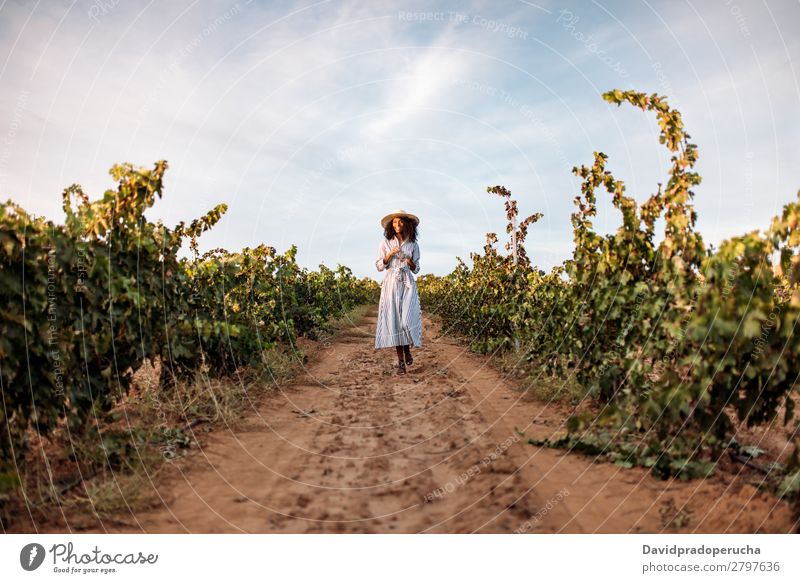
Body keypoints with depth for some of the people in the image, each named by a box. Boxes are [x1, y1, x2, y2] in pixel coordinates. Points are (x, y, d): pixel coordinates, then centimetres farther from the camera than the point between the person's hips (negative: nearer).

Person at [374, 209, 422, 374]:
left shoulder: (413, 244, 9)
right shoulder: (385, 242, 6)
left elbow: (416, 269, 13)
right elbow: (379, 266, 5)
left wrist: (411, 263, -7)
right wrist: (390, 254, -9)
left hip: (408, 284, 0)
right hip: (391, 284, 0)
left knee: (407, 319, -13)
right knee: (394, 320, -3)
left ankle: (407, 349, 18)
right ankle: (401, 361, 3)